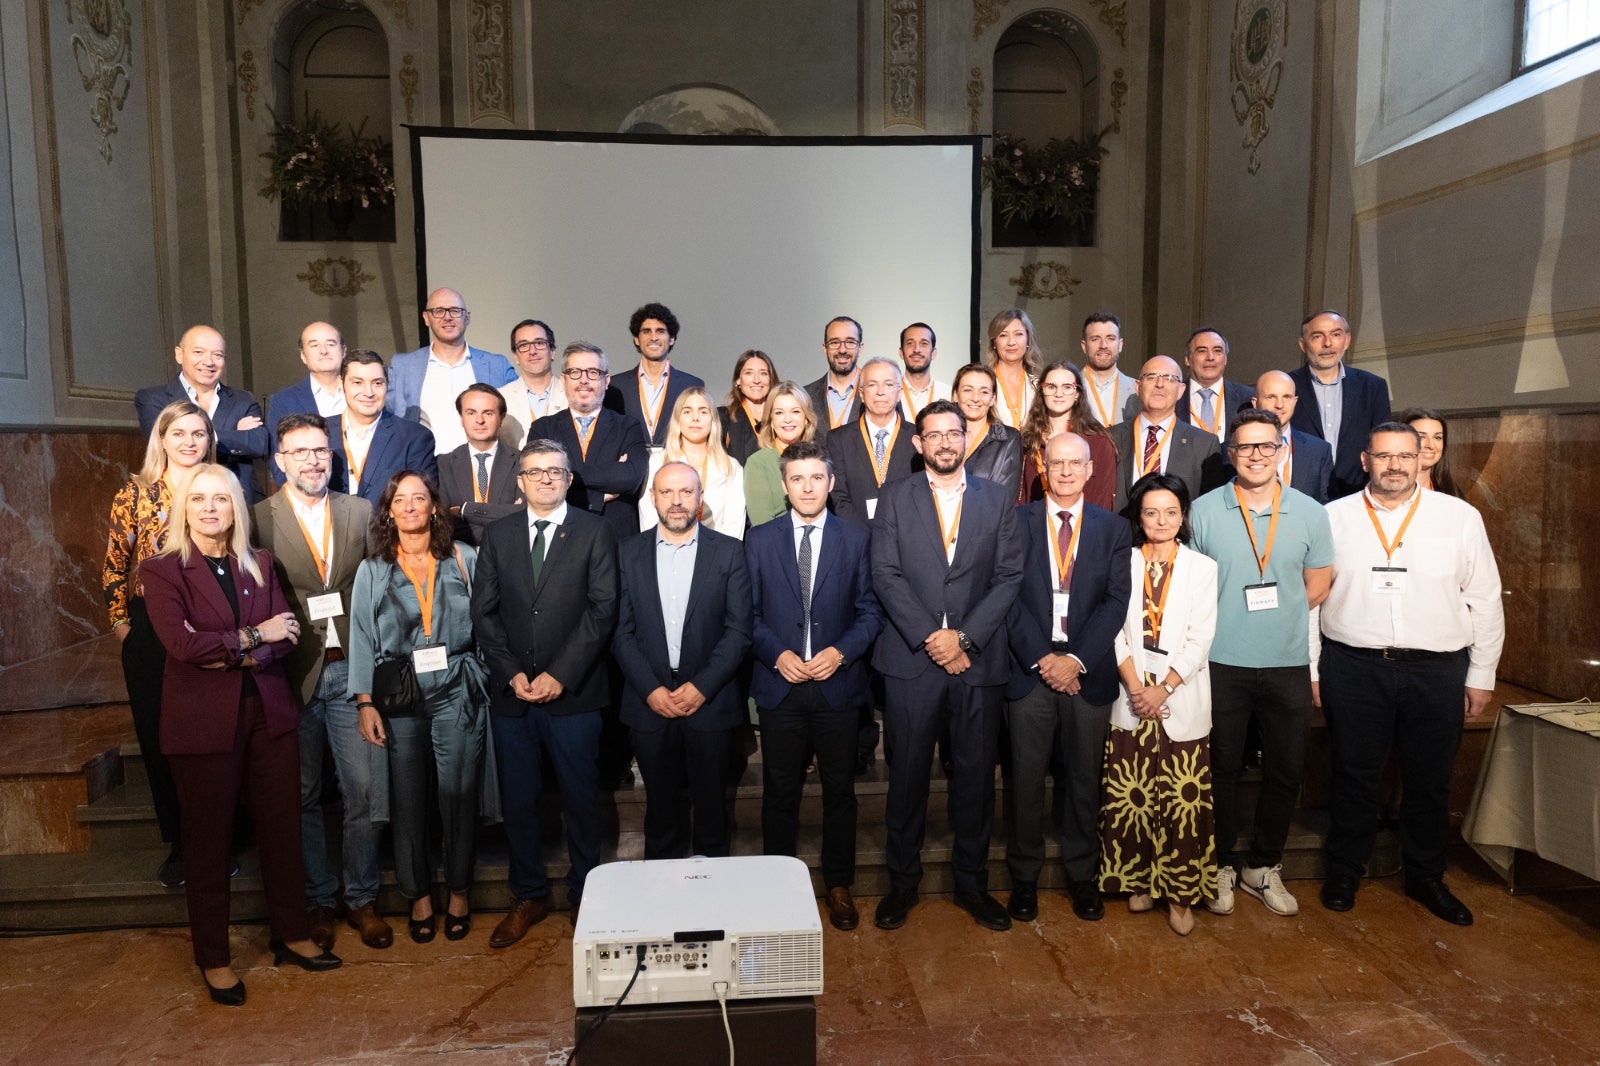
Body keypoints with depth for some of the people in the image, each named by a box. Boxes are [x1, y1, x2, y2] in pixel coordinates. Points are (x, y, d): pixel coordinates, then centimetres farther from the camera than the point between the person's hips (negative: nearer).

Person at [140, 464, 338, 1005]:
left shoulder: (260, 564, 9)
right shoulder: (161, 570, -3)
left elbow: (285, 634, 0)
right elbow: (181, 642, -16)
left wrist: (228, 653, -14)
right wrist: (253, 637, -12)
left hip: (268, 712, 4)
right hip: (203, 720, -3)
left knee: (283, 827, 9)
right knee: (208, 840, 8)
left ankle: (292, 936, 25)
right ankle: (213, 959, 23)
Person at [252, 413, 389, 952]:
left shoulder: (361, 512, 6)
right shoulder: (258, 518, -2)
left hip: (350, 670, 2)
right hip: (292, 675, -1)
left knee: (362, 790, 5)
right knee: (303, 795, 11)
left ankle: (362, 899, 22)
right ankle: (318, 901, 27)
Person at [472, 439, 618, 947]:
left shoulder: (594, 532, 0)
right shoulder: (498, 535, 9)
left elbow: (603, 609, -7)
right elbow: (483, 611, 6)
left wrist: (560, 674, -13)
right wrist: (512, 674, -6)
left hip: (573, 693, -2)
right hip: (511, 694, 3)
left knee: (581, 800, 9)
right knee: (517, 802, 11)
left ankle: (584, 897, 26)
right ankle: (529, 897, 28)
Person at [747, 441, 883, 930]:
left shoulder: (855, 539, 2)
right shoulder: (759, 540, 3)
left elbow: (870, 611, 2)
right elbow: (748, 613, 3)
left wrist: (841, 652, -13)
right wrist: (777, 654, -11)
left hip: (837, 684, 0)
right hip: (779, 686, 0)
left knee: (839, 790, 11)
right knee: (780, 792, 10)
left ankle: (839, 886, 27)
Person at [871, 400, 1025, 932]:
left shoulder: (997, 500, 8)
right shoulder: (896, 498, 5)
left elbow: (1009, 576, 1)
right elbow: (885, 574, -3)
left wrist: (964, 636, -10)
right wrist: (929, 637, -12)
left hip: (977, 659, 1)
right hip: (911, 658, -1)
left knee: (976, 776, 9)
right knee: (907, 774, 6)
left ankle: (972, 883, 25)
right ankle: (902, 882, 22)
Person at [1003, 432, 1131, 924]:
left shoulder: (1113, 528, 7)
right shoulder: (1017, 521, 4)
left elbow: (1116, 601, -1)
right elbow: (1008, 595, -3)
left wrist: (1075, 658, -12)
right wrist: (1041, 658, -11)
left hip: (1088, 672, 1)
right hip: (1029, 669, -1)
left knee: (1084, 779, 10)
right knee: (1025, 778, 5)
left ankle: (1082, 875, 27)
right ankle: (1024, 876, 21)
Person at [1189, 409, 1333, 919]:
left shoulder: (1310, 512, 4)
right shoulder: (1204, 510, -3)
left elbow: (1318, 586, 8)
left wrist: (1276, 616, 3)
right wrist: (1222, 624, -4)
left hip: (1288, 663, 2)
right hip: (1221, 663, -2)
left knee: (1286, 771, 10)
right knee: (1221, 768, 8)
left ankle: (1263, 866, 29)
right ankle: (1220, 865, 25)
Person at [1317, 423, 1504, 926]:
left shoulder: (1460, 517, 4)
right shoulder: (1334, 518, 3)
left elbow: (1485, 600, 7)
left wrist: (1482, 675, 5)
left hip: (1436, 672, 1)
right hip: (1353, 667, -1)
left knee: (1429, 782, 13)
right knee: (1354, 777, 9)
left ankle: (1425, 879, 32)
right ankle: (1344, 875, 26)